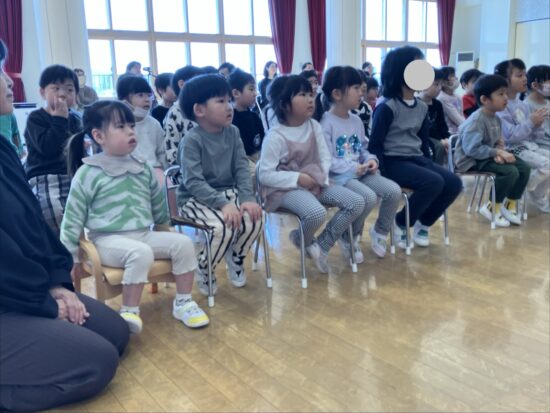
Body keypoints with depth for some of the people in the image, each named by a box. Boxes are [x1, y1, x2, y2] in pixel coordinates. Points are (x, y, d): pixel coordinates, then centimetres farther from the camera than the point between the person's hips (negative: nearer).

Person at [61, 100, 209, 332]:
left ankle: (183, 303, -2)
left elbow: (158, 207, 24)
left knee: (183, 243, -13)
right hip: (108, 240, -6)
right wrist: (69, 256, -2)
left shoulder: (143, 169, 11)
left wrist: (167, 229, 27)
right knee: (141, 253, -34)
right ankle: (129, 312, -22)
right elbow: (73, 218, -3)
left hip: (144, 235, 6)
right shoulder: (87, 174, -6)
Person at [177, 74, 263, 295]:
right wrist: (223, 204, -34)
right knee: (224, 226, -31)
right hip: (195, 199, -6)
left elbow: (241, 168, -1)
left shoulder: (232, 132, 3)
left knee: (255, 217, -20)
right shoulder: (192, 141, -16)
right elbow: (194, 183, -23)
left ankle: (236, 257, 11)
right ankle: (203, 268, -1)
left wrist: (247, 198, -18)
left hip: (228, 192, 6)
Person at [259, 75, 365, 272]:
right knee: (316, 213, -37)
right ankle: (303, 240, 2)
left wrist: (320, 179, -11)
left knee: (357, 202, -12)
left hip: (315, 183, 7)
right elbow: (265, 175, -15)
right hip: (286, 188, -7)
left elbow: (326, 158, 8)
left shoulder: (314, 126, 5)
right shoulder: (275, 136, -13)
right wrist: (298, 178, -20)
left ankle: (321, 245, 1)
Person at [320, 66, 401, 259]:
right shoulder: (326, 123, -12)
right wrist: (353, 168, -20)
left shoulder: (357, 121, 14)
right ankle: (348, 238, -4)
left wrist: (370, 160, -2)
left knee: (394, 191, -11)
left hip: (361, 172, 8)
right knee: (369, 197, -30)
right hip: (339, 176, -7)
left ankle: (379, 231, 14)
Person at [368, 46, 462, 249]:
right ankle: (399, 224, -8)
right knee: (434, 182, -28)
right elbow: (375, 145, -13)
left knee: (454, 183, -13)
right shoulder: (387, 107, -12)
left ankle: (423, 223, 7)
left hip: (417, 159, 7)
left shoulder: (422, 107, 10)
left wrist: (429, 165, 11)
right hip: (394, 162, -7)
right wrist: (383, 176, -19)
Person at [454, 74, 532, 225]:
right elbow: (471, 149, -28)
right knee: (510, 171, -25)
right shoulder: (476, 120, -22)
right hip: (472, 160, -9)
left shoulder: (496, 119, 8)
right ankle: (493, 207, -6)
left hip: (489, 156, 10)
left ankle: (511, 205, 12)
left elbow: (499, 143, 12)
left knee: (524, 167, -1)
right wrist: (497, 152, -23)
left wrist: (500, 153, -12)